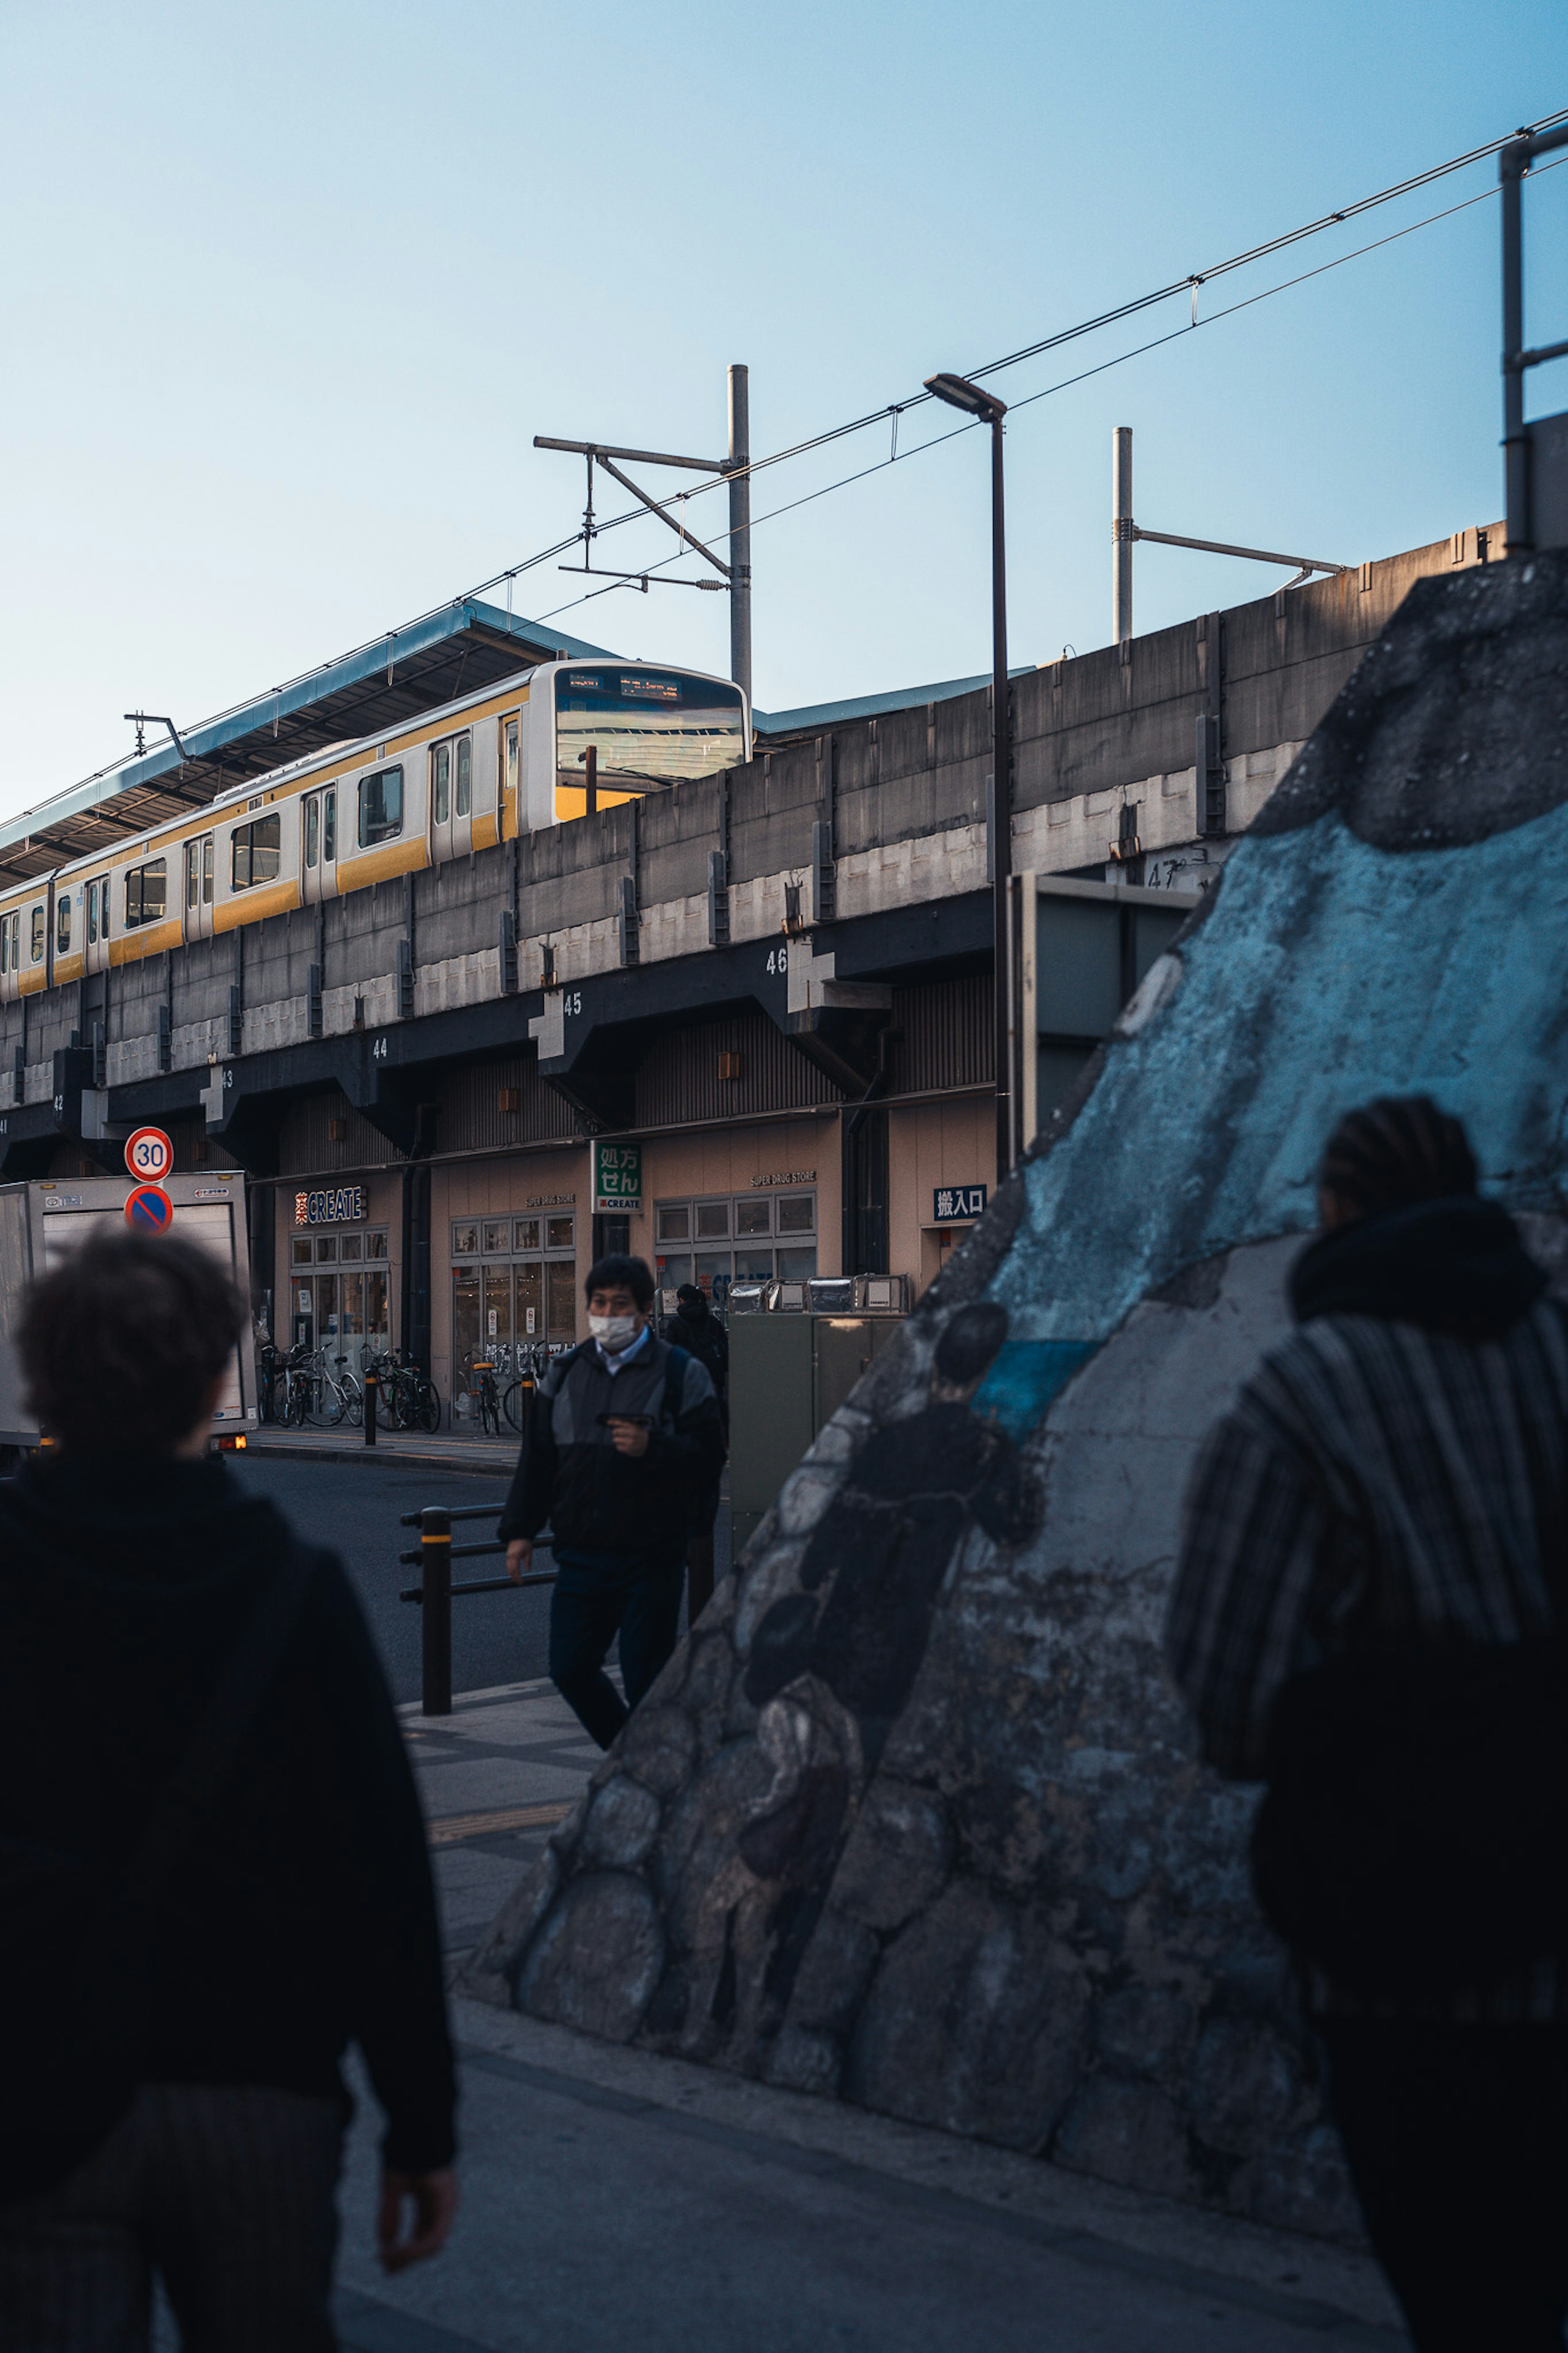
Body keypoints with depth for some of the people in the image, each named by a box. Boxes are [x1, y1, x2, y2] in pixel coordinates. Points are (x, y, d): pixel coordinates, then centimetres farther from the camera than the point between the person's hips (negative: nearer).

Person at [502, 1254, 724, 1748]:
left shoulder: (680, 1374, -3)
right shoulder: (565, 1373, 10)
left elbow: (709, 1460, -9)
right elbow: (538, 1457, 14)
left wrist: (652, 1448, -24)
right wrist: (520, 1529, 10)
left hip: (651, 1559, -4)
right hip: (581, 1554, 5)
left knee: (647, 1683, -1)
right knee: (571, 1671, 7)